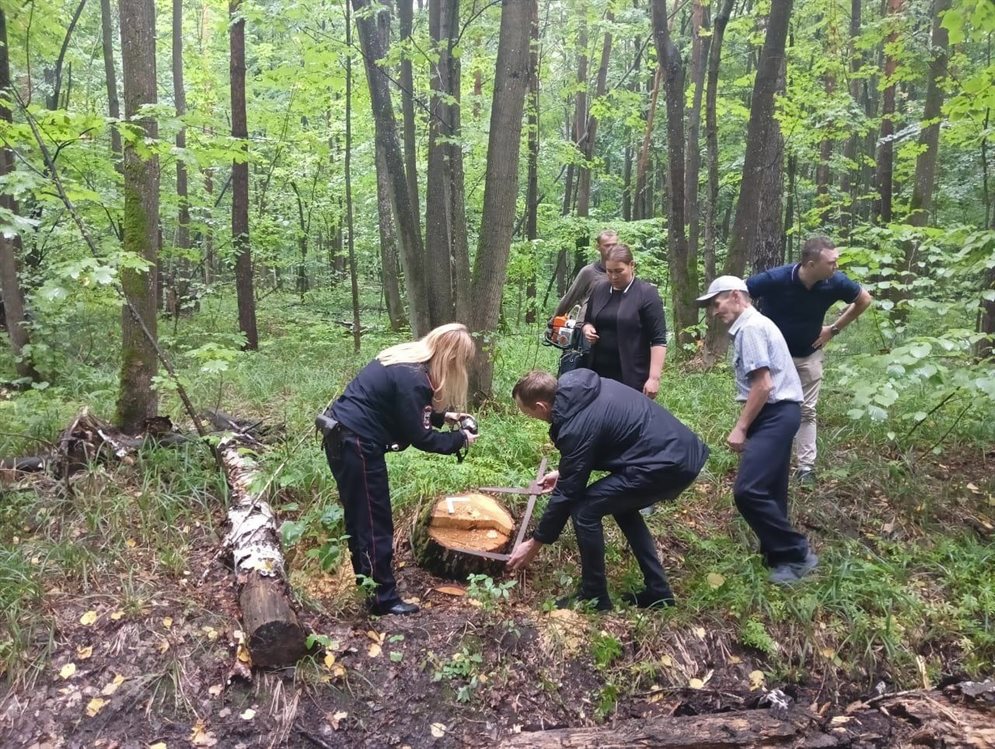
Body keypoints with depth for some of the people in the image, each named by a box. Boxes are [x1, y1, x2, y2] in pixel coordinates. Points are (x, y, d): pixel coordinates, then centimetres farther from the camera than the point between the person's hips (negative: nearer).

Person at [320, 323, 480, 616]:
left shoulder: (408, 360, 7)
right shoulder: (412, 379, -22)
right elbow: (420, 437, -16)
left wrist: (443, 415, 16)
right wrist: (460, 439, -4)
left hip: (344, 436, 10)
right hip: (356, 444, -10)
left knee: (360, 517, 20)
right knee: (374, 522, 1)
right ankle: (383, 598, 13)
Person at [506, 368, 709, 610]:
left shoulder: (576, 427, -18)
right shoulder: (582, 388, 8)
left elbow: (566, 494, -10)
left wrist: (535, 544, 2)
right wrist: (563, 472, 31)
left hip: (667, 464, -10)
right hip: (683, 450, 10)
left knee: (584, 509, -5)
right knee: (621, 504, 26)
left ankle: (594, 597, 12)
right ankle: (658, 591, 28)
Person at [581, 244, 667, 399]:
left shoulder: (647, 294, -7)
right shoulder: (599, 291, 9)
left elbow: (658, 340, -11)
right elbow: (588, 321, 22)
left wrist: (654, 377, -18)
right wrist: (587, 329, -2)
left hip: (632, 376, -5)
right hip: (599, 372, 5)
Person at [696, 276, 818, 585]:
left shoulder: (750, 328, -13)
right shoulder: (753, 325, 18)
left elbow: (763, 385, -20)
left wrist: (740, 428, -16)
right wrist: (746, 425, 18)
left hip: (775, 415, -11)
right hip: (777, 414, 11)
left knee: (747, 490, -16)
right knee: (769, 490, 15)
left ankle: (796, 554, -4)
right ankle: (779, 554, 25)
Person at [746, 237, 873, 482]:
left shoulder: (834, 282, -20)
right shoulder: (775, 279, -29)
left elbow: (864, 300, 0)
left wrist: (834, 329, -4)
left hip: (809, 355, 2)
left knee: (806, 411, 6)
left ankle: (806, 466, 14)